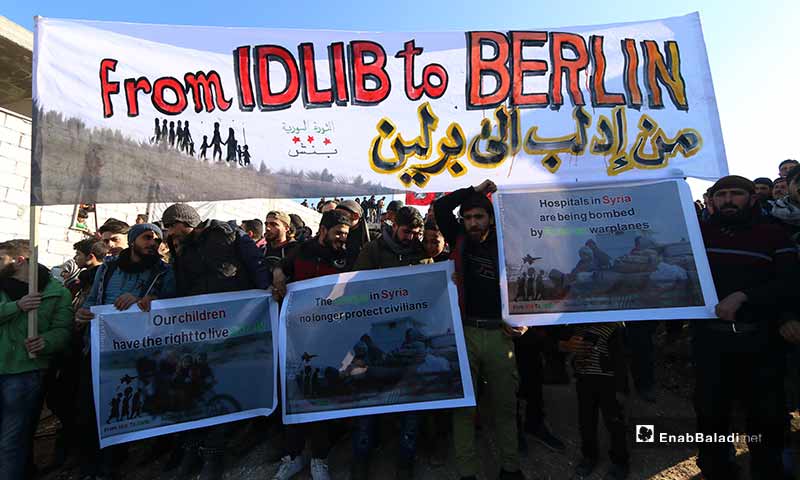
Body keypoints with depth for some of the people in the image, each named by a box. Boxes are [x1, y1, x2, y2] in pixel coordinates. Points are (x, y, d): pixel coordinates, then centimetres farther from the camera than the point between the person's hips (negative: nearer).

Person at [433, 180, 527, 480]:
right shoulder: (460, 241, 6)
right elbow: (440, 207, -2)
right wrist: (475, 190, 1)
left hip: (499, 334, 1)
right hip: (465, 332, 0)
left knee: (505, 404, 13)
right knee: (463, 406, 6)